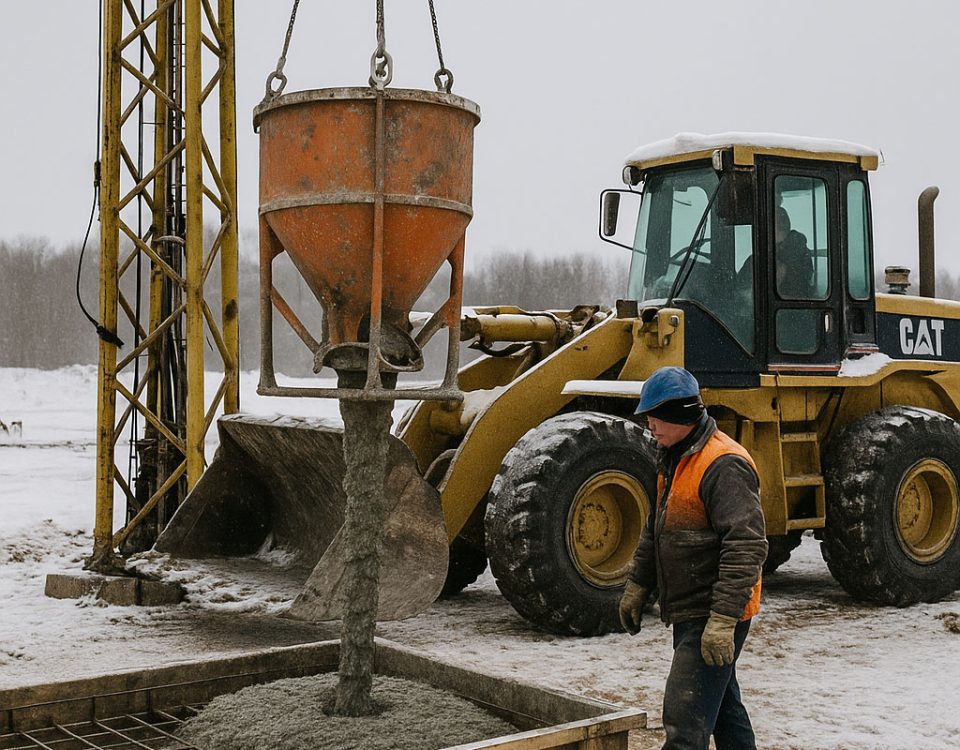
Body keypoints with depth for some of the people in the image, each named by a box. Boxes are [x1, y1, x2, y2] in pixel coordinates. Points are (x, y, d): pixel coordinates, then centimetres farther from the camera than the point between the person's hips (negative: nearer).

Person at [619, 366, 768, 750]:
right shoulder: (673, 458, 12)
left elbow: (746, 547, -26)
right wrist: (637, 585, 21)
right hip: (690, 613, 10)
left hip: (716, 618, -10)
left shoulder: (724, 465, -20)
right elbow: (654, 530, 23)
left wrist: (724, 618, -29)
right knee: (723, 708, 22)